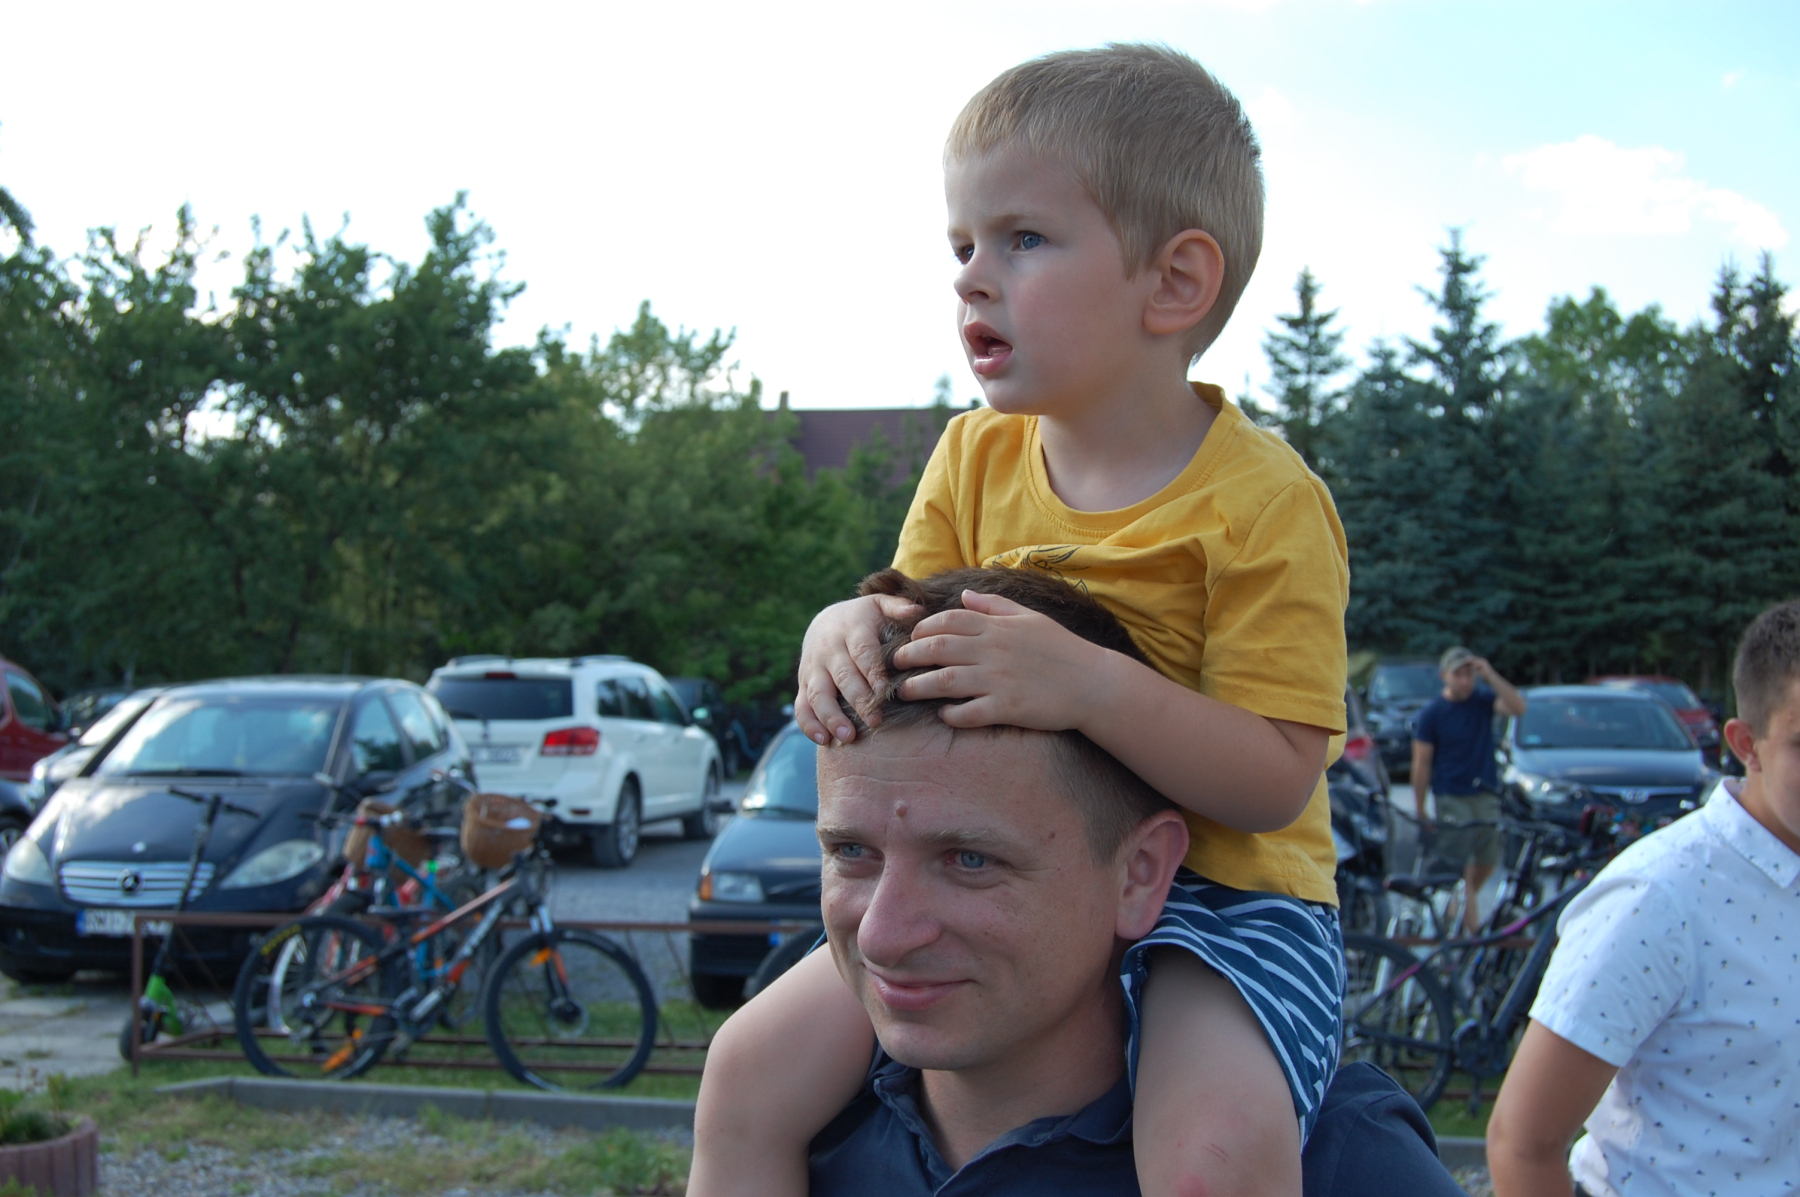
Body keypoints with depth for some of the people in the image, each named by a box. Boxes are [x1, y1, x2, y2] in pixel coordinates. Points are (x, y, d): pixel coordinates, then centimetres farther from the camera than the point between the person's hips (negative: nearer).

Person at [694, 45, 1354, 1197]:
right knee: (757, 1066, -6)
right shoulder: (975, 458, 3)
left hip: (1220, 895, -5)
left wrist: (1085, 680, -35)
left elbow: (1276, 780, -20)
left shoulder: (1262, 502, -16)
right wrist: (848, 630, -18)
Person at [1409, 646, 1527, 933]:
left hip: (1486, 794, 4)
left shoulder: (1483, 700, 3)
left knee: (1487, 862, 11)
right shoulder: (1431, 713, -6)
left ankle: (1465, 900, 35)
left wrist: (1490, 675, -23)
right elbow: (1422, 763, -4)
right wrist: (1420, 812, -5)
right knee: (1457, 865, -4)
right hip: (1452, 798, -4)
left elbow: (1518, 707, -16)